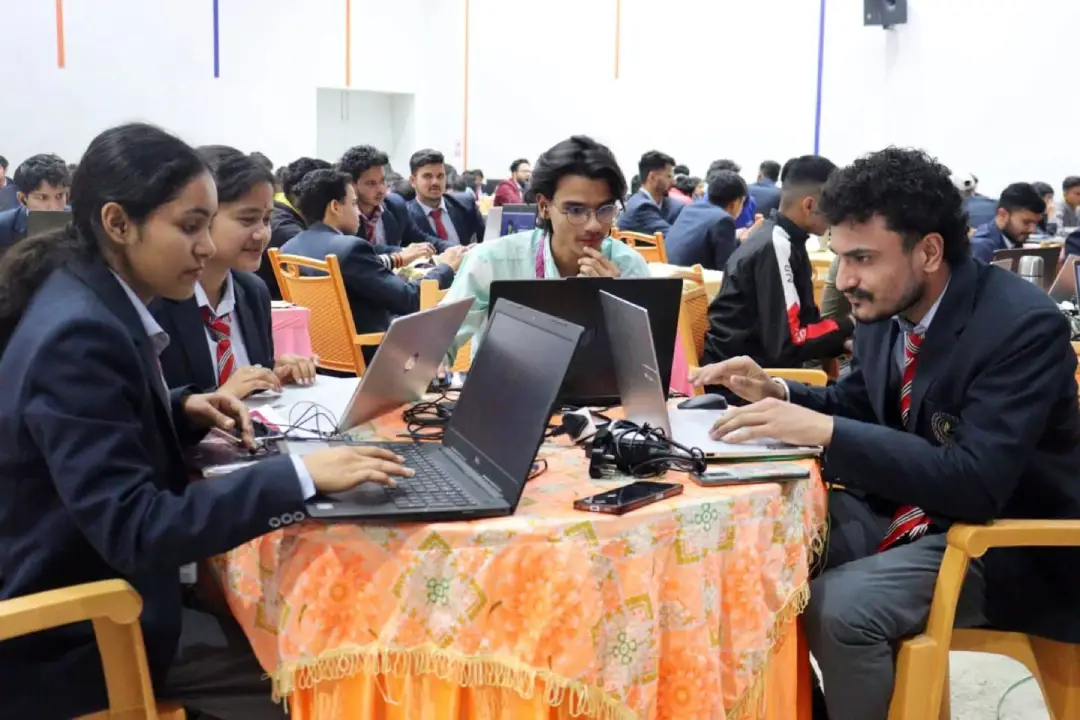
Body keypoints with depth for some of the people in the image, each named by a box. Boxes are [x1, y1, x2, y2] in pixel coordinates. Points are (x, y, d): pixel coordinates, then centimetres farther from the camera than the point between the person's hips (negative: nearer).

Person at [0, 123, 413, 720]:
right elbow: (132, 529, -32)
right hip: (70, 634, -9)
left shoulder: (91, 296, 2)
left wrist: (183, 410, 1)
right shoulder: (77, 335, -27)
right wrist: (300, 474, -33)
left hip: (102, 580, 9)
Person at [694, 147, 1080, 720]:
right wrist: (776, 392, -5)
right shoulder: (887, 308, -1)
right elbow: (857, 405, 16)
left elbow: (978, 482, -31)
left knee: (840, 606, -28)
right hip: (906, 511, 7)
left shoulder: (1024, 325, -23)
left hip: (1001, 539, -7)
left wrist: (824, 431, -37)